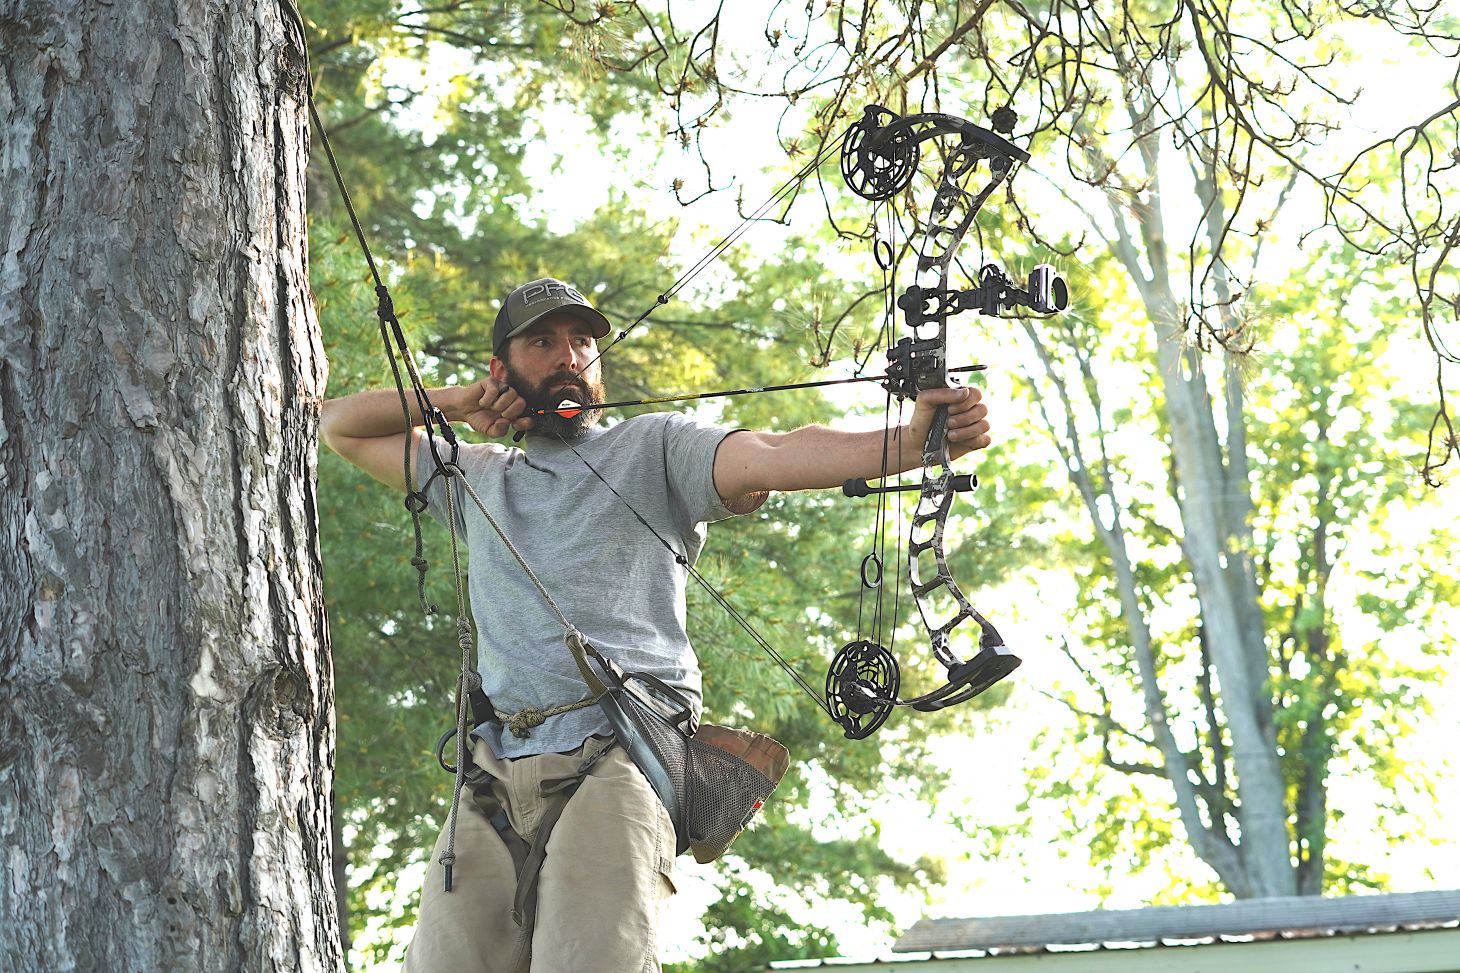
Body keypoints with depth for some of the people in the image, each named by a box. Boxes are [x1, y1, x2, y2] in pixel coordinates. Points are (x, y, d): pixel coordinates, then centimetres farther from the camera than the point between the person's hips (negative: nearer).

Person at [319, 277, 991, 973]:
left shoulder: (653, 448, 14)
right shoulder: (478, 478, 27)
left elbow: (771, 456, -5)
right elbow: (339, 425, 37)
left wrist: (909, 443, -24)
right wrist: (455, 402, 18)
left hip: (616, 759, -4)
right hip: (495, 780, 4)